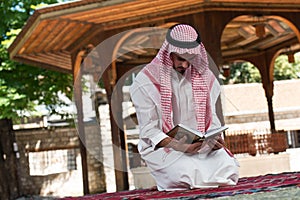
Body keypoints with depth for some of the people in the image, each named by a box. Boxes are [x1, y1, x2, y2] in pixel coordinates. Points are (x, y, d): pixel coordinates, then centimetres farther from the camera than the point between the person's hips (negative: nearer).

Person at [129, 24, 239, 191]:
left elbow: (211, 118, 11)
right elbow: (148, 130, -9)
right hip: (162, 146, -5)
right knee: (189, 174, -33)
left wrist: (215, 138, -12)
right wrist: (176, 145, -24)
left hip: (201, 144, 5)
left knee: (229, 170, -21)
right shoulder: (146, 81, -6)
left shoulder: (204, 77, 10)